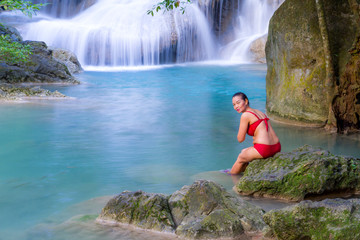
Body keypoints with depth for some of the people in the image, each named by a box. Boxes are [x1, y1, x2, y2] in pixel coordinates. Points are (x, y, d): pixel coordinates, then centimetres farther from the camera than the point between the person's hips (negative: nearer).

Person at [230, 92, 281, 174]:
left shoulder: (245, 115, -8)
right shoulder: (260, 112, 18)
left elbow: (240, 139, -3)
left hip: (264, 149, -8)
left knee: (240, 158, 22)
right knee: (244, 151, 31)